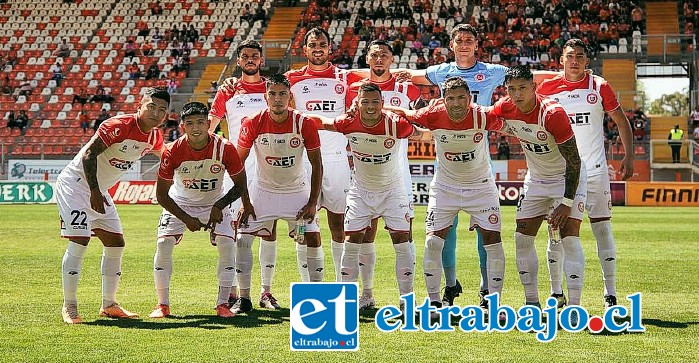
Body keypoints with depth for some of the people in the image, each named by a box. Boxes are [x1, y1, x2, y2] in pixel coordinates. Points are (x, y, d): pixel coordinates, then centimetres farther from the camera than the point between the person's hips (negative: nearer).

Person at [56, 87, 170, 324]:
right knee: (79, 241, -16)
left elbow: (164, 154, 26)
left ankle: (109, 305, 18)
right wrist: (95, 193, -29)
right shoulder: (118, 126, -23)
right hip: (75, 183, -9)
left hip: (99, 191, 9)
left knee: (116, 243, 8)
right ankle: (69, 307, -8)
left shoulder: (154, 138, 1)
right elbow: (88, 155, -25)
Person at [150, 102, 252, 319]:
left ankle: (223, 304, -7)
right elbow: (162, 194, -15)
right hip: (180, 203, 0)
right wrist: (186, 219, -22)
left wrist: (219, 207, -24)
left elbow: (240, 185, -11)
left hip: (215, 203, 0)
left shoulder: (225, 148, -26)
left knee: (227, 245, -17)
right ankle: (162, 305, -1)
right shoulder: (173, 152, -26)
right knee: (163, 244, -14)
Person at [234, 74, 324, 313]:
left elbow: (317, 164, -7)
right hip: (263, 190, 0)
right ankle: (244, 297, 3)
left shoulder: (304, 124, -17)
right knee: (242, 239, -9)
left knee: (313, 238, -8)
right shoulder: (253, 124, -16)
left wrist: (313, 202, -12)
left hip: (297, 190, 0)